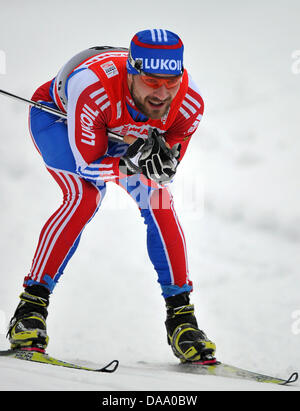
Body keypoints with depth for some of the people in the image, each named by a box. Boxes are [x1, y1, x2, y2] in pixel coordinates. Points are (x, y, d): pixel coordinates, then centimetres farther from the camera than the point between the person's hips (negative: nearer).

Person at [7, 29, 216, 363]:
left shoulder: (189, 104, -31)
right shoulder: (92, 89, -44)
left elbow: (168, 170, -14)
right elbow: (88, 164, -31)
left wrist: (161, 161, -37)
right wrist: (131, 163, -48)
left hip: (123, 136, 4)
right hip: (56, 115, -4)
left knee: (158, 199, -16)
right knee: (86, 196, -28)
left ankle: (180, 314, -6)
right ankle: (32, 304, -18)